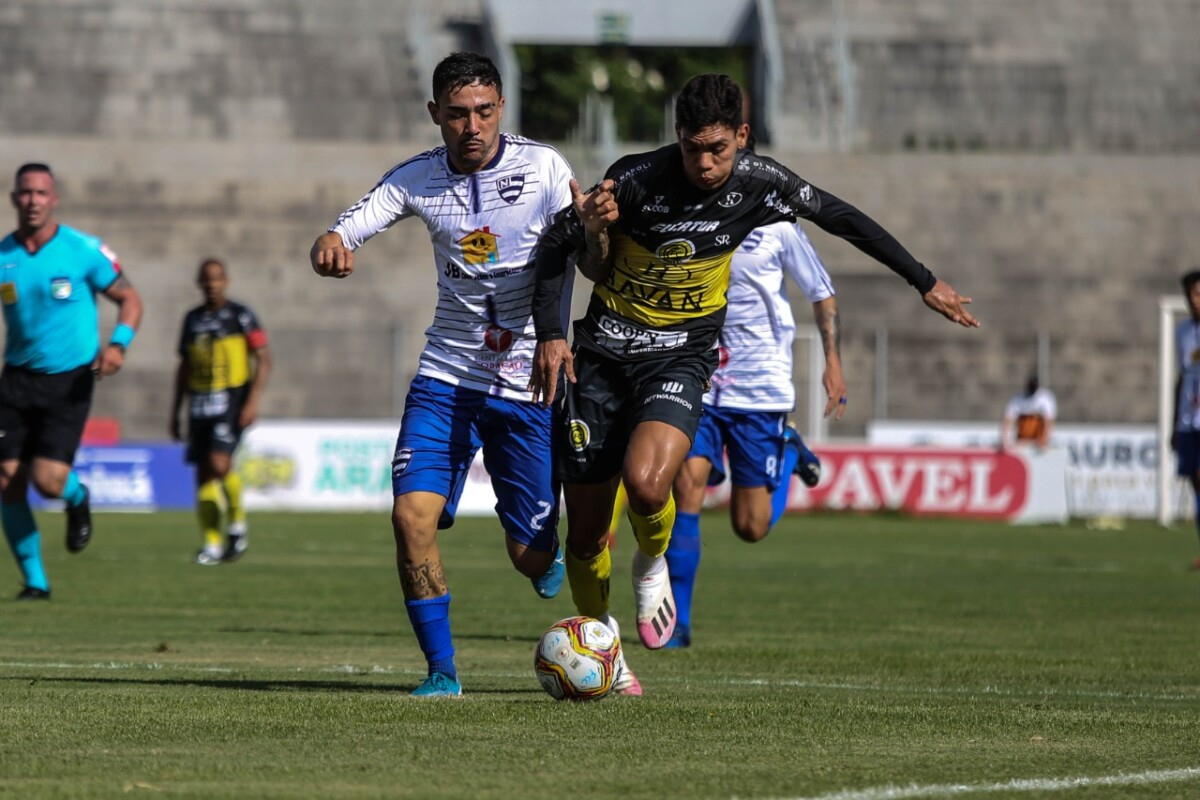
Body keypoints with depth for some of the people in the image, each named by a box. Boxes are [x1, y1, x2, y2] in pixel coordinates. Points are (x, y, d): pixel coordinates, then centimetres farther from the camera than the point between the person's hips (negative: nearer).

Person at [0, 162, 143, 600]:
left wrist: (118, 344, -16)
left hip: (70, 380, -3)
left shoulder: (83, 250, -7)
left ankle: (77, 499, 24)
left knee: (48, 479, -15)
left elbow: (129, 298, 1)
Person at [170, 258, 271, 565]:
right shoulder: (192, 319, 14)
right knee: (203, 473, 1)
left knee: (219, 464, -21)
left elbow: (263, 359, -3)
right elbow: (184, 367, 21)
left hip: (232, 401, -5)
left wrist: (253, 401, -14)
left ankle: (237, 523, 1)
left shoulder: (240, 315, 0)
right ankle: (211, 543, 8)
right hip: (200, 404, 5)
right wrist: (175, 411, 19)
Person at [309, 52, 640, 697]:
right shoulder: (417, 179, 1)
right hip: (447, 375, 2)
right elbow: (350, 228, -6)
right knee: (412, 515, -16)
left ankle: (599, 632, 32)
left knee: (531, 554, -1)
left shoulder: (541, 167, -7)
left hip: (529, 382, -2)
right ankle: (441, 670, -1)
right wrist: (329, 244, -31)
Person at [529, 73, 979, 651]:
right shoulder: (638, 178, -16)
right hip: (603, 352, 0)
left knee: (645, 484, -30)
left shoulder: (760, 184, -9)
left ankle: (652, 566, 4)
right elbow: (556, 245, -5)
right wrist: (549, 333, -15)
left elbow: (844, 219, 7)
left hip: (681, 358, 0)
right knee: (586, 537, 2)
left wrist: (925, 283, 13)